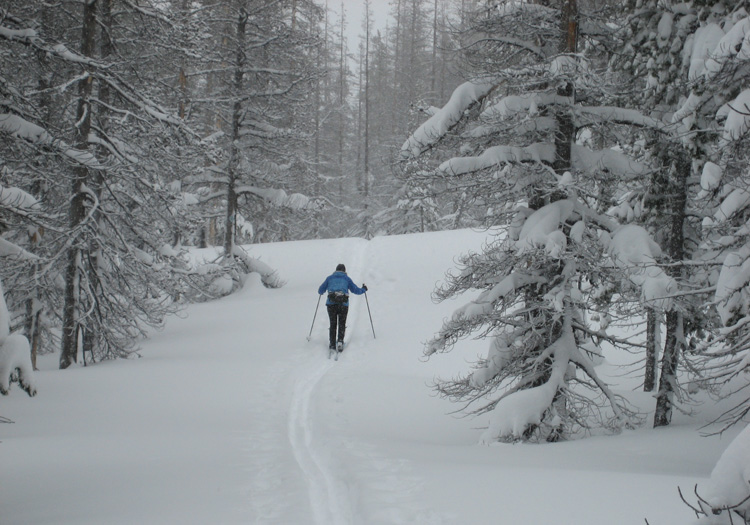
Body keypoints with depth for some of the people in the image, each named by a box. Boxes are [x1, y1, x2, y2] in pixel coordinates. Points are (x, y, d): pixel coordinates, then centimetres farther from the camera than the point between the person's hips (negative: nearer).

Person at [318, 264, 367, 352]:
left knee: (333, 324, 12)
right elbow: (356, 290, 14)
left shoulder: (329, 278, 15)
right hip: (343, 304, -1)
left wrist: (321, 291, 42)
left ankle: (332, 344, 3)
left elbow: (320, 291, 18)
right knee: (342, 324, 10)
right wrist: (363, 289, 34)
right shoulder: (347, 278, 13)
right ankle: (340, 341, -10)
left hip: (331, 303, 1)